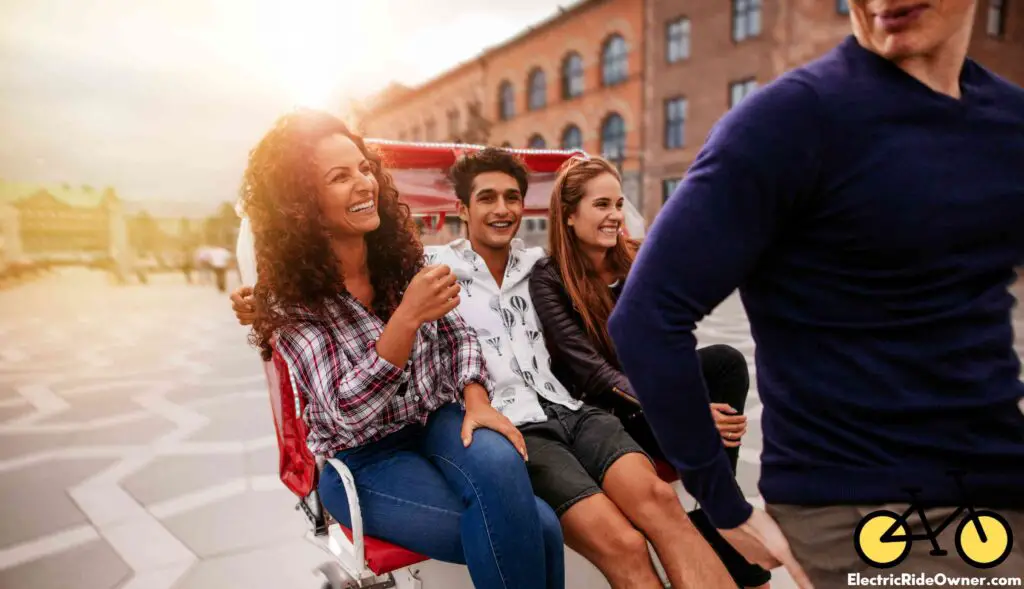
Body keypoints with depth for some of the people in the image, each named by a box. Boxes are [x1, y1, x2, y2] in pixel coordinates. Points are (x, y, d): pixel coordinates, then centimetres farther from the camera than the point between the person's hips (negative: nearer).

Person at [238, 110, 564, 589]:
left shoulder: (401, 252, -2)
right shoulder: (290, 296, -14)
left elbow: (456, 334, 4)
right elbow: (346, 413, -22)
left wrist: (476, 401, -16)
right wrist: (407, 318, -35)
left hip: (437, 420, 4)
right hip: (363, 459, -4)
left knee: (499, 461, -32)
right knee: (538, 529, -23)